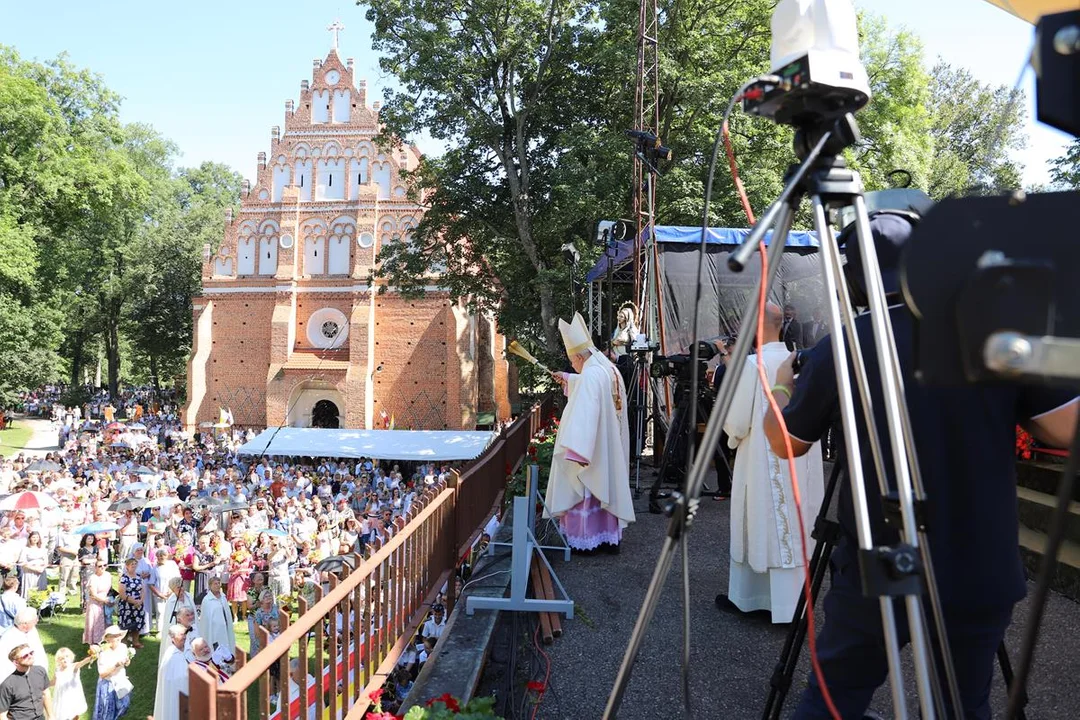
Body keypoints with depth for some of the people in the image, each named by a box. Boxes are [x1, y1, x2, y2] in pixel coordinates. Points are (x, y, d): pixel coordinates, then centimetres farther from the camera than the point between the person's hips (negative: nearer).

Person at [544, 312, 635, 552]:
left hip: (590, 446, -9)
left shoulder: (591, 374, -21)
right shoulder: (610, 370, 8)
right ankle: (611, 536, 23)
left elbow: (585, 413, -32)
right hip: (609, 447, 9)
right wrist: (568, 380, 44)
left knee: (585, 488, 3)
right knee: (606, 485, 16)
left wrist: (577, 449, -37)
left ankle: (585, 539, 11)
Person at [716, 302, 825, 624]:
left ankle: (746, 595, 20)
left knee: (760, 525, 6)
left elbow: (737, 422, -14)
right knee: (793, 527, 11)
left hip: (763, 462, -5)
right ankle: (791, 598, 19)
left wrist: (732, 434, 9)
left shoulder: (752, 364, -15)